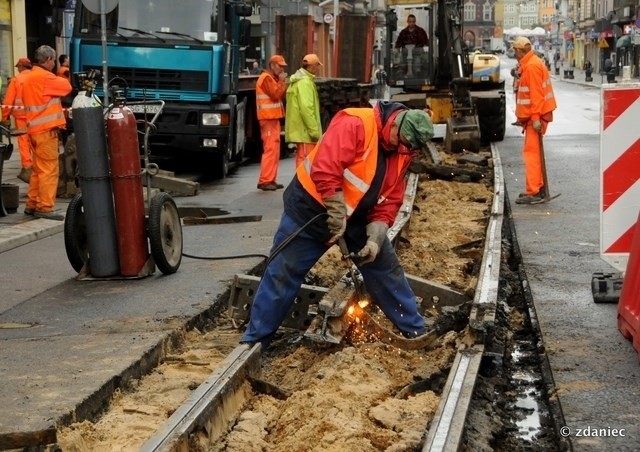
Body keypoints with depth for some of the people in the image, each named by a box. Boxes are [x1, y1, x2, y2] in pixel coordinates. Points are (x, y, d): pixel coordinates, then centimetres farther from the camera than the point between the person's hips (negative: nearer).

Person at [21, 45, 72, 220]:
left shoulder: (29, 77, 18)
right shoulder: (43, 77, -13)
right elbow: (66, 87, -10)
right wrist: (58, 78, 8)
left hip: (36, 129, 10)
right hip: (46, 129, -10)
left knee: (39, 169, 15)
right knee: (49, 170, -8)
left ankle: (32, 205, 19)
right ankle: (45, 208, -8)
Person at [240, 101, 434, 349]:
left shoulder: (400, 152, -2)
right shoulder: (354, 124, -26)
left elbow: (389, 202, -1)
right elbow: (325, 169, -34)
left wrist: (375, 238, -15)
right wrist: (337, 216, -29)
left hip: (357, 216, 7)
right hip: (311, 207, -7)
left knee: (386, 269, 9)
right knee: (284, 273, -1)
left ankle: (415, 330, 23)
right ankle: (255, 339, 10)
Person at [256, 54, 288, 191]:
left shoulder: (273, 78, 21)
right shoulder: (266, 78, -11)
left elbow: (281, 95, 17)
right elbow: (275, 95, -19)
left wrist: (283, 83, 5)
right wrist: (282, 82, -11)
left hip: (273, 118, 11)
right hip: (268, 118, -11)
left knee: (274, 149, 11)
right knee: (270, 149, -13)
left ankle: (271, 180, 14)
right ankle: (264, 181, -15)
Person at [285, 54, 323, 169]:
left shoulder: (298, 81, 18)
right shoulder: (305, 82, -15)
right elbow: (306, 108, -23)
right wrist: (314, 130, -21)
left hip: (299, 129, 10)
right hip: (305, 130, -10)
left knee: (301, 158, 16)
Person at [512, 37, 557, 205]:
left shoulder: (532, 66, -16)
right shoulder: (528, 65, 16)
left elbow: (536, 94, -22)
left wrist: (535, 117, -24)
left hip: (535, 116, -10)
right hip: (534, 116, 10)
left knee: (531, 152, -11)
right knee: (533, 151, 16)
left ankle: (534, 192, -12)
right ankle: (538, 188, 23)